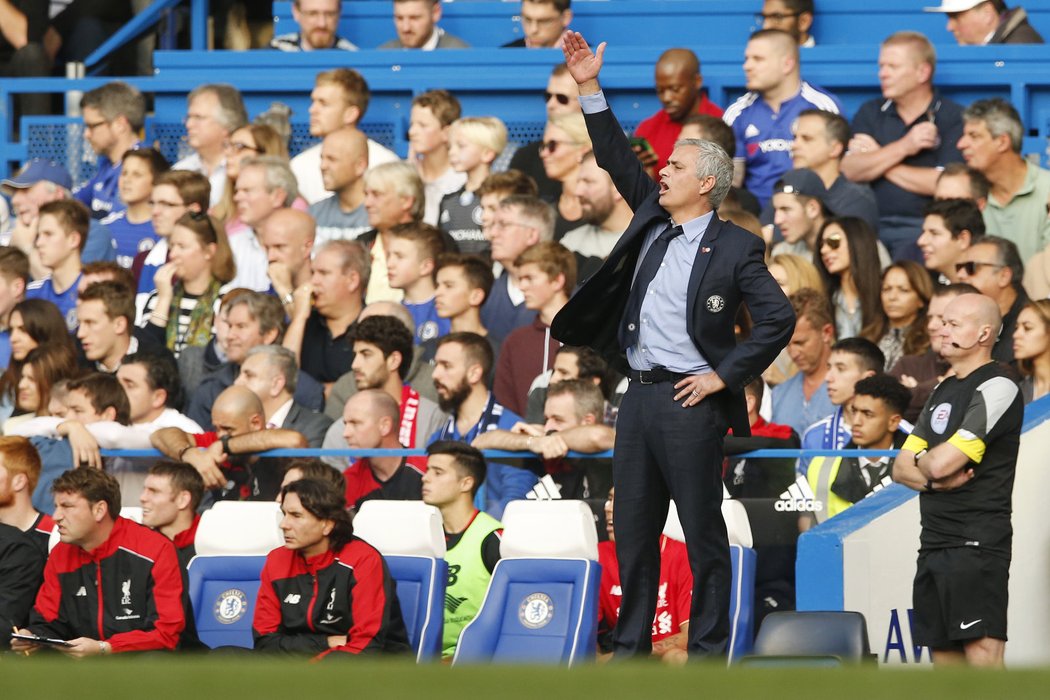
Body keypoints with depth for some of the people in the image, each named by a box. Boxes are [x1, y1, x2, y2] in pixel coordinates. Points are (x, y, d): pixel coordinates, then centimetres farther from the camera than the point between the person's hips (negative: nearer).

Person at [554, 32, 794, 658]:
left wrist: (725, 375, -11)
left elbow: (779, 319, -10)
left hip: (690, 401, -7)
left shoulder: (736, 249, -6)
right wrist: (591, 90, 8)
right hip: (639, 396, 7)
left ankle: (708, 651, 2)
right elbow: (617, 160, 16)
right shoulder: (652, 223, 13)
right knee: (634, 530, 10)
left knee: (703, 533, -2)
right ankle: (631, 647, 15)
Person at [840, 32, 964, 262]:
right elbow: (849, 171, 4)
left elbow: (944, 184, -9)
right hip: (874, 225, 3)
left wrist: (879, 162, 2)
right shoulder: (870, 113, 17)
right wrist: (903, 147, -7)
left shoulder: (954, 119, 3)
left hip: (924, 226, -3)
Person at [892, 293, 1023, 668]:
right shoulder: (943, 391, 19)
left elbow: (941, 463, -17)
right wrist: (934, 479, -6)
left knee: (982, 651, -16)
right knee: (943, 653, 9)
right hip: (935, 542, 9)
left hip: (977, 542, -9)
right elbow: (901, 468, 16)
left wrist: (921, 461, 7)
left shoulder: (997, 389, -9)